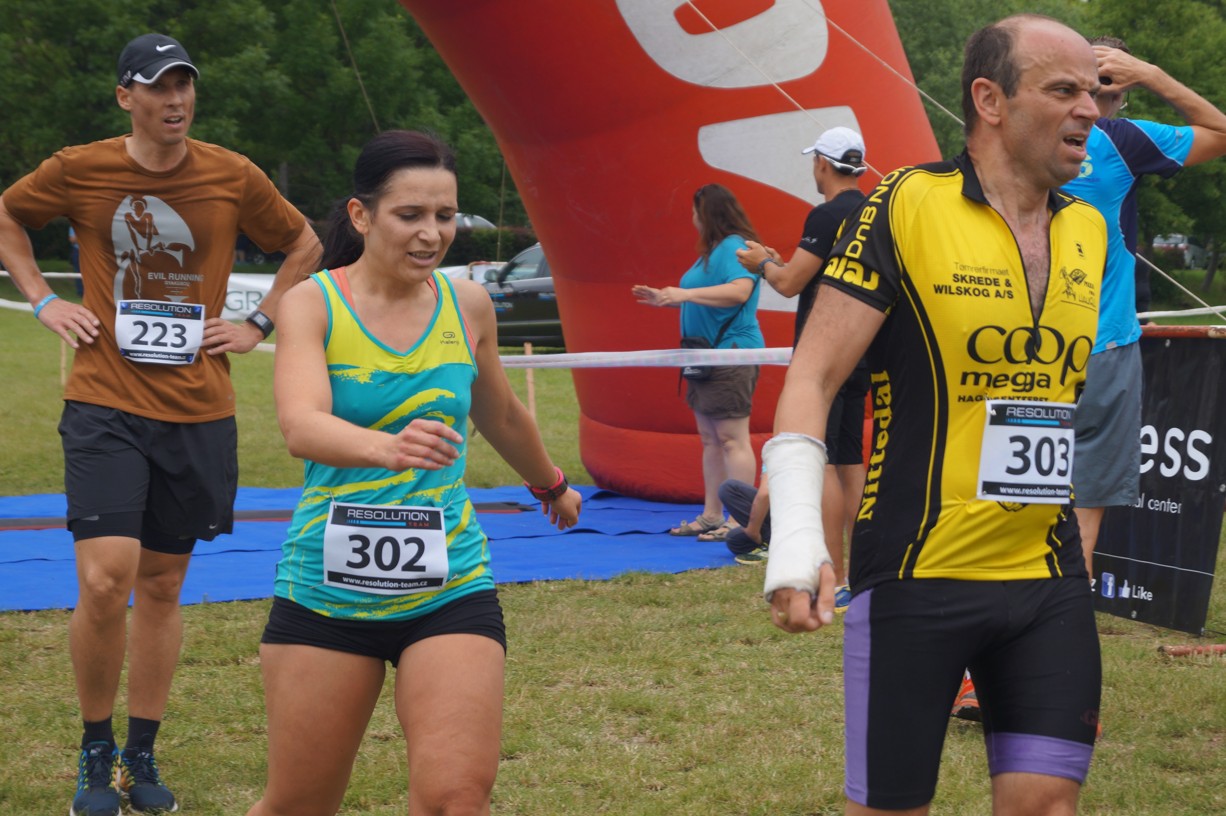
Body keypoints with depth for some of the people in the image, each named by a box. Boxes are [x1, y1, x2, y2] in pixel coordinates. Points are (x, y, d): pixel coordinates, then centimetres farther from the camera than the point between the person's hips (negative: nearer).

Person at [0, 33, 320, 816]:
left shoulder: (234, 177, -1)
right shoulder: (80, 171, -3)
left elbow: (304, 245, 16)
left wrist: (258, 324, 7)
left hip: (198, 410, 2)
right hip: (105, 405, -2)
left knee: (162, 586, 10)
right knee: (105, 581, -14)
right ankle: (96, 751, 6)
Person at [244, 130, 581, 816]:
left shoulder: (467, 304, 3)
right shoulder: (314, 303, -7)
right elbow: (300, 424, -26)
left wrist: (551, 484, 40)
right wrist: (388, 447, -46)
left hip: (451, 587, 2)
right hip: (327, 592, -1)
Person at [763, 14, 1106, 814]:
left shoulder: (1088, 230, 9)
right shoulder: (906, 207, -9)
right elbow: (812, 380, -10)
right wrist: (797, 541, -21)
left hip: (1049, 581, 5)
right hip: (915, 575, -5)